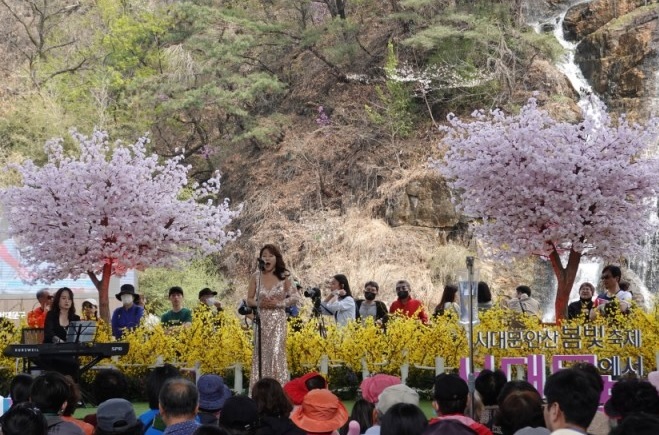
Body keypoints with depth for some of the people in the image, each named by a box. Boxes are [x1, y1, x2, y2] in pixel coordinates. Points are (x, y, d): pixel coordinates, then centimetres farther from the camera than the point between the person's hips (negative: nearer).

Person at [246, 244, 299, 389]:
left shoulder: (283, 277, -1)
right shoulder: (256, 276, 3)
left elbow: (294, 297, 1)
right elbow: (249, 300, 7)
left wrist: (278, 303, -13)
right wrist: (259, 303, -13)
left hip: (278, 320, -2)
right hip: (261, 320, 2)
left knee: (276, 352, -11)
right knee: (261, 355, 3)